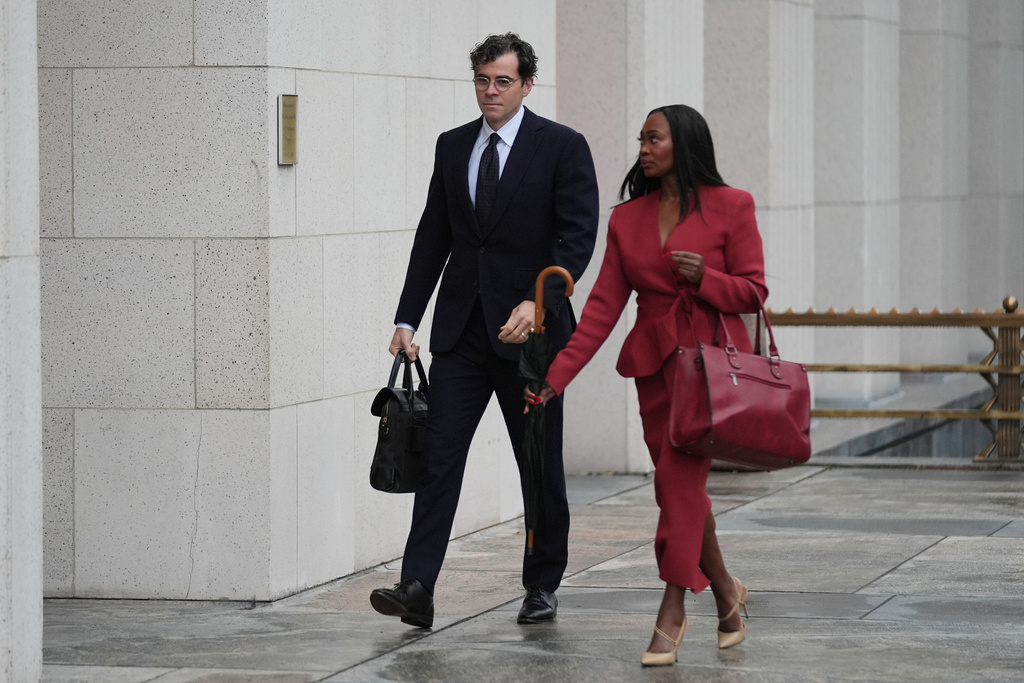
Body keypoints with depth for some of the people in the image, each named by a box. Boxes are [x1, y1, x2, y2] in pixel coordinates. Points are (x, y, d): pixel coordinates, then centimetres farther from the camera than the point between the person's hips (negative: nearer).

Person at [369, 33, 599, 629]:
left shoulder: (563, 147, -4)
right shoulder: (453, 146, 11)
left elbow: (578, 235, -11)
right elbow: (433, 237, 13)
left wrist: (538, 302, -25)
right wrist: (408, 319, 6)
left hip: (529, 329, -3)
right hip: (461, 328, 3)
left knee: (542, 466, 7)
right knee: (439, 455, -7)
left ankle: (543, 587, 21)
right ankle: (417, 590, -12)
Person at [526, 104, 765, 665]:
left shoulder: (730, 208, -2)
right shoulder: (627, 218, 9)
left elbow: (753, 291, 0)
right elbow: (604, 305, 6)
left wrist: (704, 277, -20)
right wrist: (557, 375, -2)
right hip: (654, 361, 5)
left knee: (680, 477, -13)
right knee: (680, 486, 7)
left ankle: (671, 613, -8)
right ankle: (725, 592, 27)